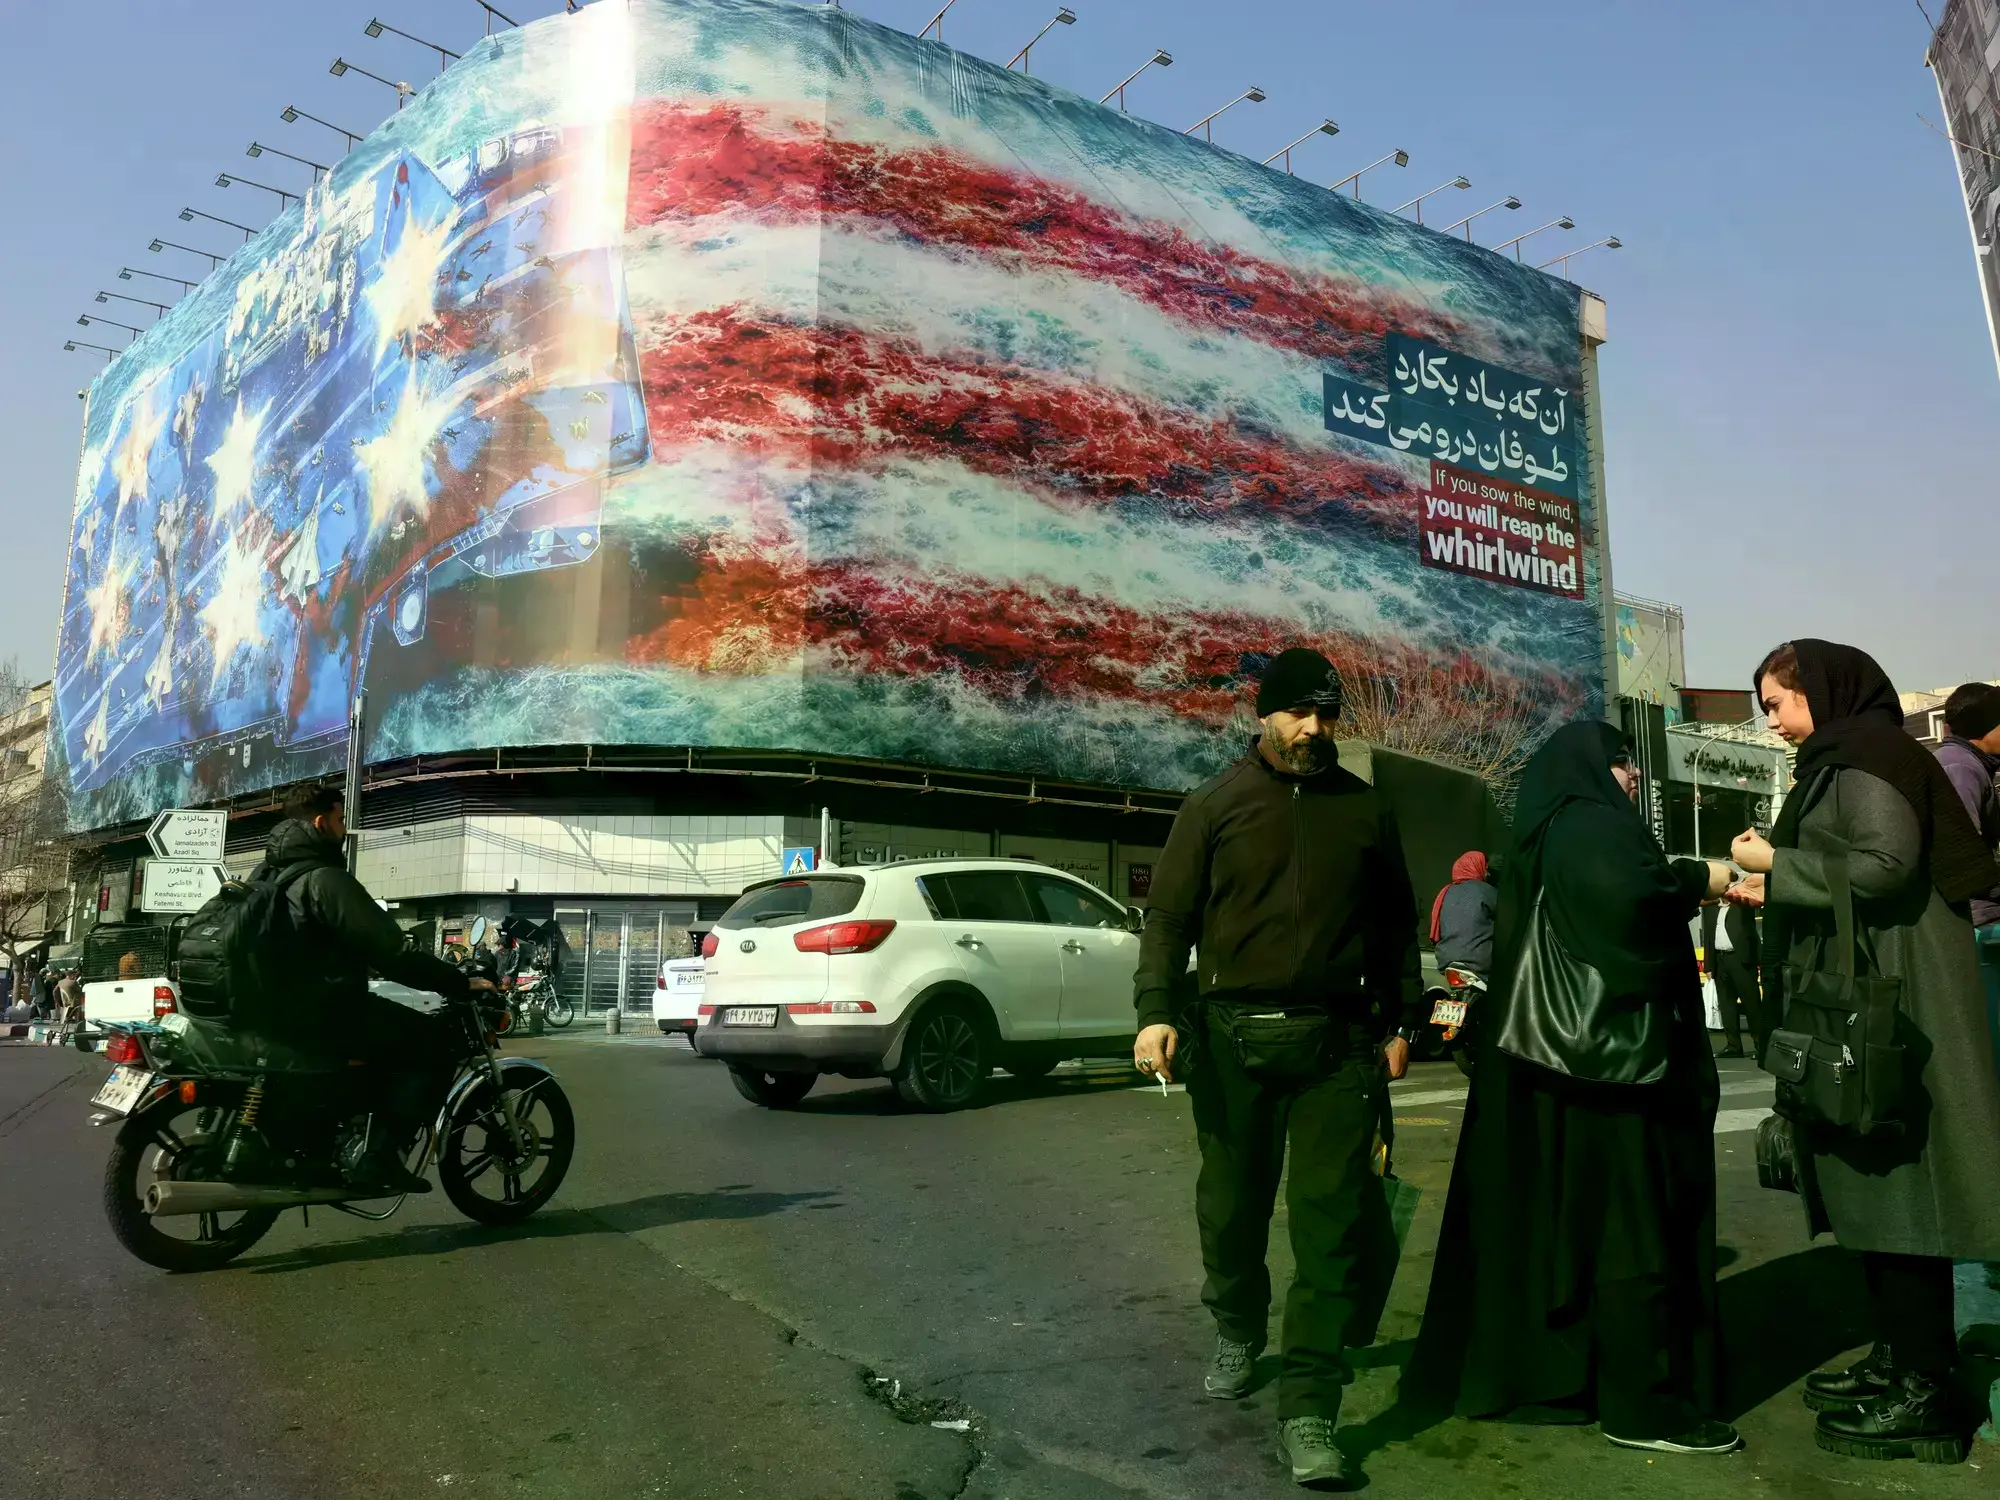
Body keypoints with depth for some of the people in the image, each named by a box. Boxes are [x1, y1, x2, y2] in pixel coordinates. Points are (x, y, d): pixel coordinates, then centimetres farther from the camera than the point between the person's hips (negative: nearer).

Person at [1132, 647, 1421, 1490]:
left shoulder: (1366, 809, 9)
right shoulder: (1216, 805, 2)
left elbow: (1396, 924, 16)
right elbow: (1169, 916, -2)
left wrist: (1400, 1022, 13)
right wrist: (1156, 1012, -14)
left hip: (1338, 1038, 1)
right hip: (1233, 1034, 0)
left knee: (1332, 1218, -5)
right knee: (1233, 1202, 12)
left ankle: (1307, 1409, 1)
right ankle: (1236, 1332, 39)